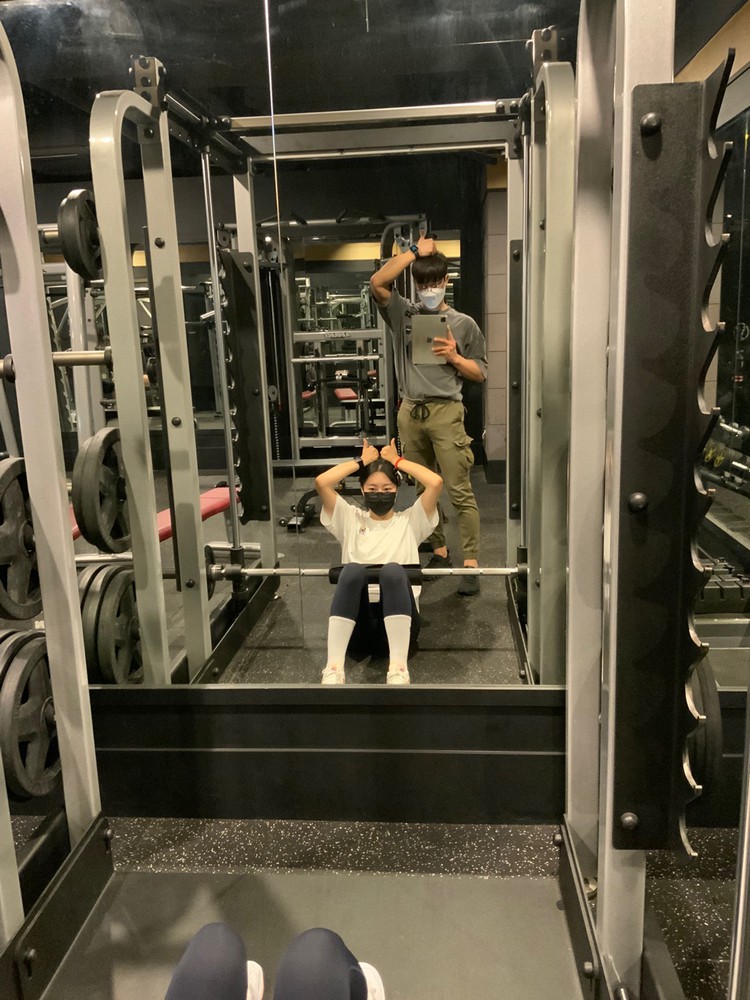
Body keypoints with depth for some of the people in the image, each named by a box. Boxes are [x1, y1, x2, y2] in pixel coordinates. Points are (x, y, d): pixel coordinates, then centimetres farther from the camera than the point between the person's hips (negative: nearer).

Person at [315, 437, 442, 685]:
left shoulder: (410, 520, 20)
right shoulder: (351, 519, 23)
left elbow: (436, 483, 5)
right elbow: (321, 483, 8)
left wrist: (398, 461, 17)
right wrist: (360, 461, 18)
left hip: (399, 619, 0)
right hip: (358, 621, 1)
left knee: (393, 570, -35)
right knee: (353, 570, -35)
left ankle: (398, 669, -44)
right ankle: (333, 668, -42)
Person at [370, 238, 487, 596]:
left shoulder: (463, 324, 5)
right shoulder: (403, 314, 9)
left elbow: (480, 373, 7)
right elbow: (377, 282, -7)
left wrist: (454, 357, -10)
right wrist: (415, 251, -5)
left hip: (445, 411, -3)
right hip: (410, 411, 3)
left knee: (459, 491, -8)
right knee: (423, 489, 10)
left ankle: (471, 563, -4)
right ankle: (439, 552, 23)